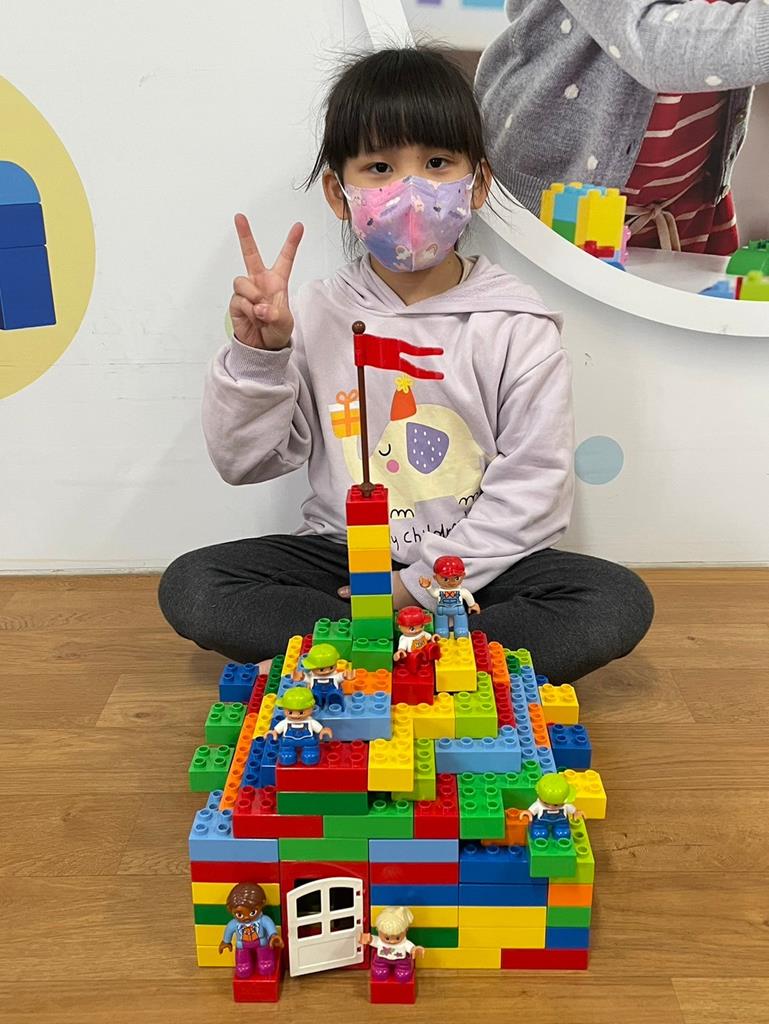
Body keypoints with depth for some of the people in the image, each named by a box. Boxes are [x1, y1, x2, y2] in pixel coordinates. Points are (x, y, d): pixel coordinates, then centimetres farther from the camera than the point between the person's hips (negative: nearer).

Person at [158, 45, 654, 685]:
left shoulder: (517, 328, -6)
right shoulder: (315, 315, -1)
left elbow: (532, 488, -9)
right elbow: (243, 460, -1)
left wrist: (422, 584, -16)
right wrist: (258, 354, -18)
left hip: (477, 565, -1)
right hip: (343, 558, 2)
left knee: (619, 604, -25)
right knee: (189, 587, -18)